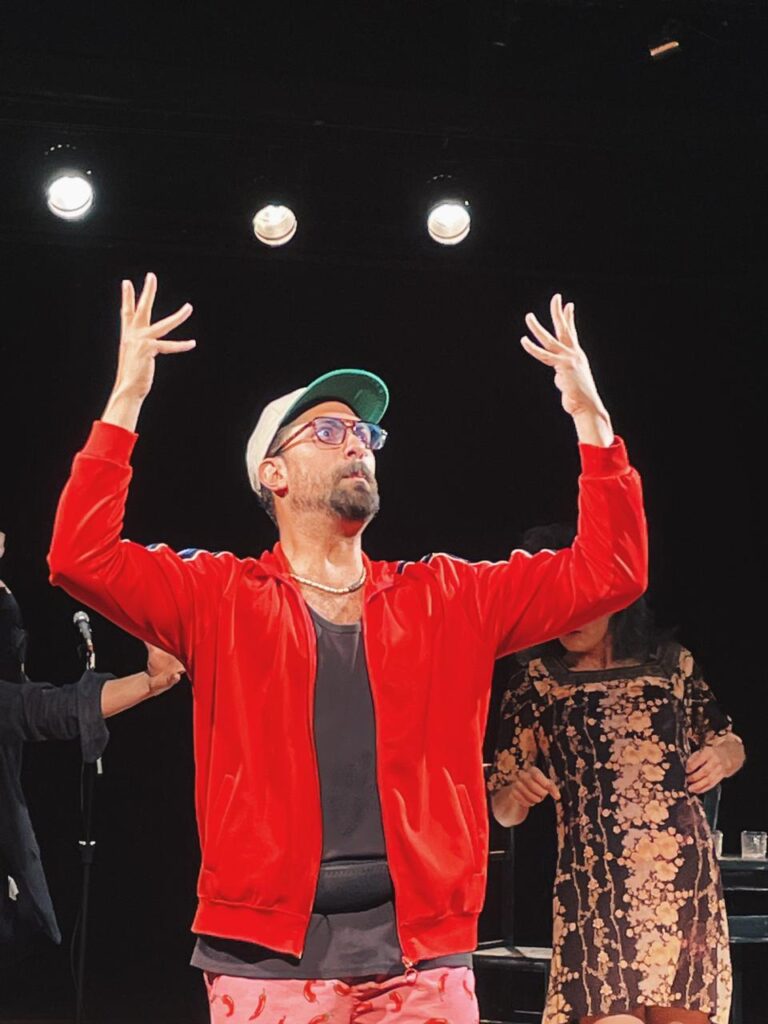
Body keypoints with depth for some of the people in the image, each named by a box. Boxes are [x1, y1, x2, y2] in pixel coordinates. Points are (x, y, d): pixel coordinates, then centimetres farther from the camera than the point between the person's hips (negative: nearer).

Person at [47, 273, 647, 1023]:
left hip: (424, 951, 2)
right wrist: (126, 401, -12)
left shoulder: (448, 597, 12)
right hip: (269, 951, -2)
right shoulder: (220, 595, 5)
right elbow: (82, 559, -8)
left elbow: (607, 572, 9)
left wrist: (589, 416, 1)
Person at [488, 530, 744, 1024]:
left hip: (685, 876, 2)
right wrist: (518, 793, -13)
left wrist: (722, 754, -1)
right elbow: (503, 810, 10)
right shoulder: (536, 683, 6)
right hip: (596, 885, -1)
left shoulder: (672, 663, 8)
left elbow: (728, 740, 22)